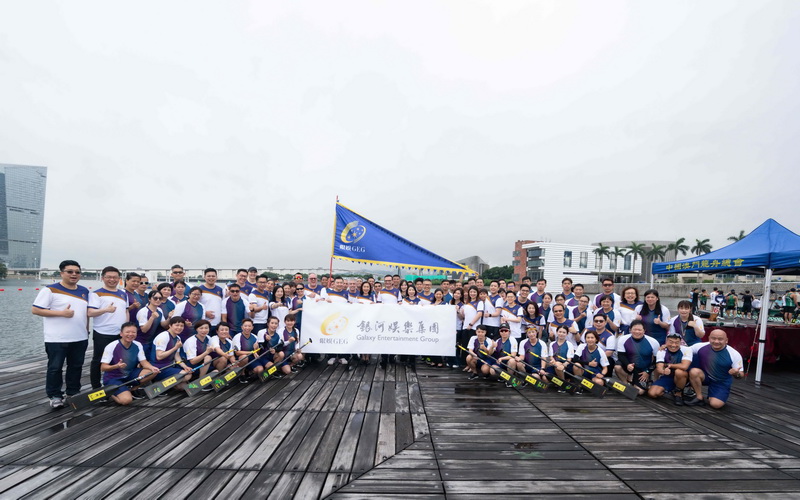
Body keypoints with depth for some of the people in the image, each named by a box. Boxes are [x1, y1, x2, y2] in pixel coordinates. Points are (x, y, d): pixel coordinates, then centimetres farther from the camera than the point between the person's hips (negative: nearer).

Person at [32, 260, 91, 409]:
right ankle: (55, 396, 17)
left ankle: (74, 393, 25)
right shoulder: (50, 290, -7)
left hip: (80, 338, 5)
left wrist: (87, 329, 15)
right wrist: (61, 313, -19)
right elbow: (35, 310, -11)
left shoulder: (84, 291, 11)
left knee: (76, 367, 13)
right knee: (55, 368, 4)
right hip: (56, 339, -5)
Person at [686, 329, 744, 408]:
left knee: (716, 405, -17)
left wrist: (736, 374, -36)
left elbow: (741, 374, -12)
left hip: (721, 382, -1)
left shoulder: (734, 354, -20)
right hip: (704, 376, 1)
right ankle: (699, 398, -11)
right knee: (694, 371, -33)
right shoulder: (700, 347, -19)